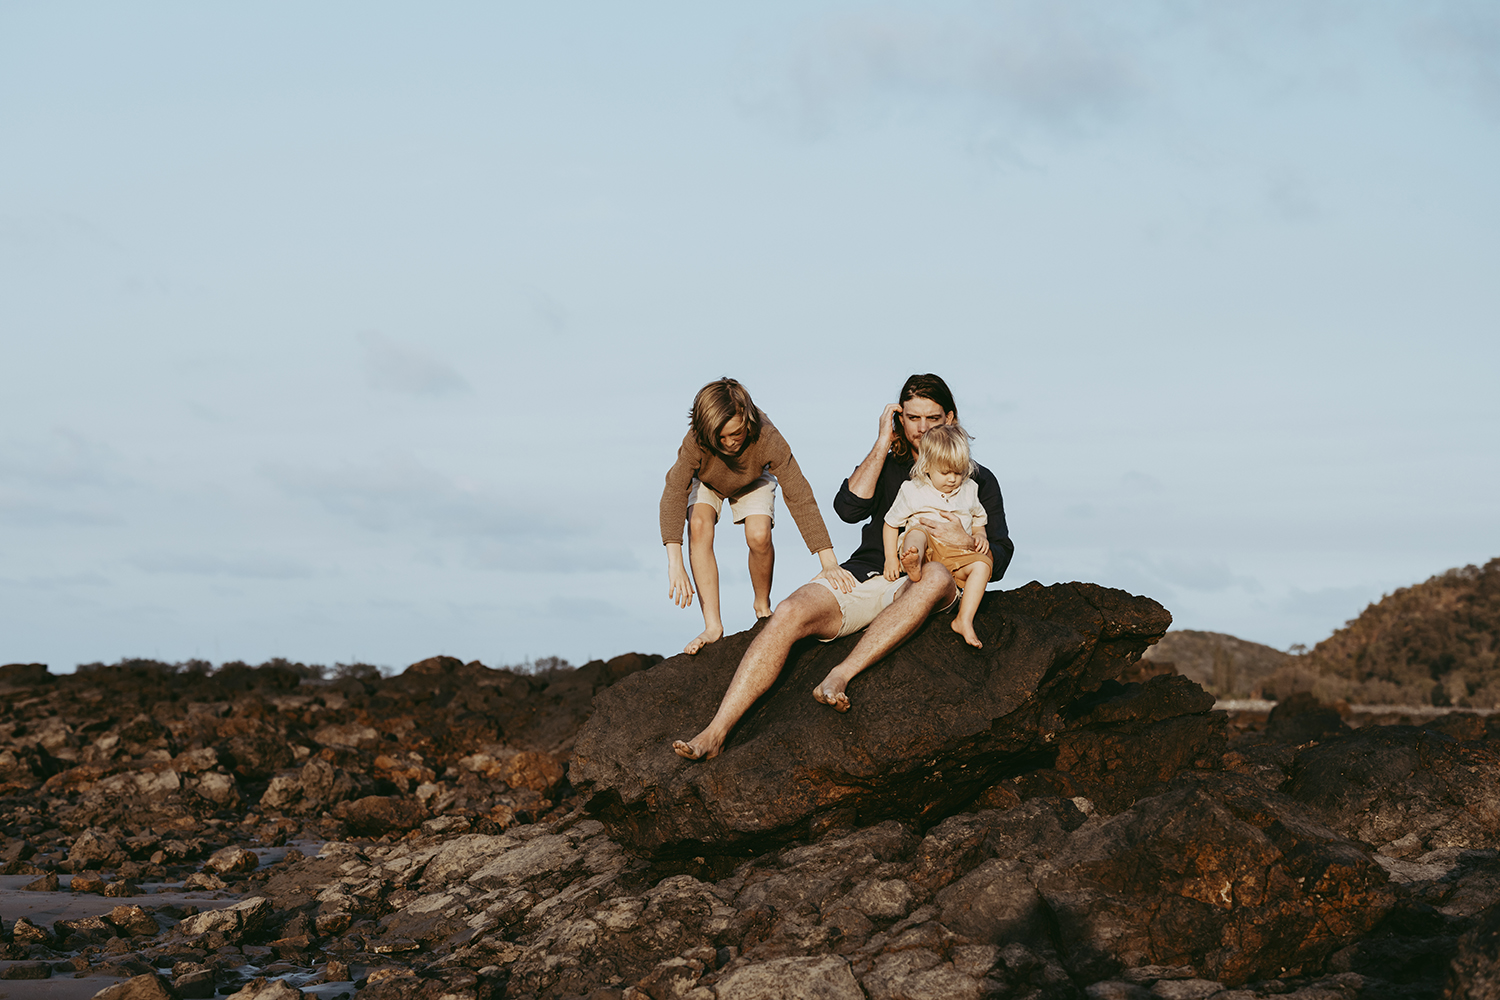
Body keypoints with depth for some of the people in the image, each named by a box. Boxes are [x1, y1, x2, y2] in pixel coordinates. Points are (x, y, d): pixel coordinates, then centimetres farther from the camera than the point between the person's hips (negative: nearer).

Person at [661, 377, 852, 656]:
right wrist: (675, 563, -56)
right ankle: (713, 626, -23)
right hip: (706, 483, 0)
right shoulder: (695, 442, -42)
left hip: (752, 483, 0)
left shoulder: (768, 439, -42)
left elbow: (799, 497, -41)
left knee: (759, 536, -25)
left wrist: (829, 562, -45)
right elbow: (674, 493, -45)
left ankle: (763, 607, 6)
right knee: (699, 526, -28)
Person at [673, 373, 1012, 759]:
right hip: (862, 575, 2)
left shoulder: (977, 480, 13)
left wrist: (964, 541, -14)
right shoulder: (887, 465, 19)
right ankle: (715, 734, -36)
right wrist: (883, 443, -3)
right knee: (789, 613, -27)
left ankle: (839, 676, -44)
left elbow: (998, 560, 7)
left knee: (938, 576, -39)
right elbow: (849, 508, -3)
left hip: (915, 585, -2)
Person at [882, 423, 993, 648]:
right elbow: (891, 524, 8)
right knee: (917, 532, -35)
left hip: (956, 557, 3)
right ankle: (913, 566, -72)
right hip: (924, 553, -3)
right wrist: (891, 559, -3)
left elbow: (978, 521, 25)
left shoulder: (969, 490, 13)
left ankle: (964, 620, -33)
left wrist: (980, 536, 0)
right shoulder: (912, 491, 3)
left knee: (982, 564, -26)